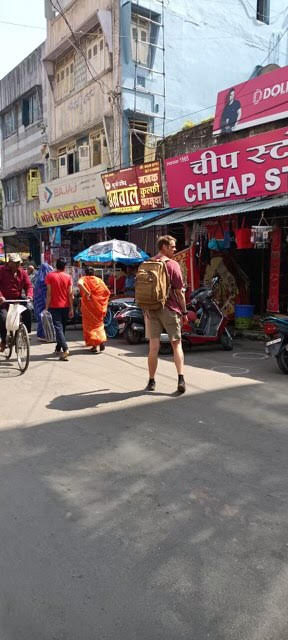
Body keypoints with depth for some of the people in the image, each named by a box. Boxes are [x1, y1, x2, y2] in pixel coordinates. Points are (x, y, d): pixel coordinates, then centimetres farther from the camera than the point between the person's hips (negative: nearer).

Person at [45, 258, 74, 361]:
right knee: (62, 327, 16)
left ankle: (65, 349, -22)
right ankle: (58, 348, 26)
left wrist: (47, 307, -4)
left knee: (58, 327, -6)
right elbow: (70, 294, -2)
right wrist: (71, 309, 2)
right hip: (65, 306, 3)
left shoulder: (50, 275, -4)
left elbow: (49, 293, -8)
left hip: (54, 306, -3)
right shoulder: (68, 277, 1)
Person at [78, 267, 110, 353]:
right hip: (98, 305, 3)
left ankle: (94, 345, 1)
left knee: (89, 324, 8)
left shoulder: (84, 279, 1)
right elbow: (107, 292, 1)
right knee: (99, 323, 18)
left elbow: (79, 284, -25)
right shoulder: (99, 280, 8)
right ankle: (102, 340, -2)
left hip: (88, 304, -3)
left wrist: (87, 293, -21)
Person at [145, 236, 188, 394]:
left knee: (153, 346, 7)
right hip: (170, 309, -3)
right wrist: (184, 312, 0)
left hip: (152, 309, 3)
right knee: (176, 344, 6)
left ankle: (151, 381, 13)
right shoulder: (172, 264, -7)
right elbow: (179, 292, -7)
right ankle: (181, 379, -3)